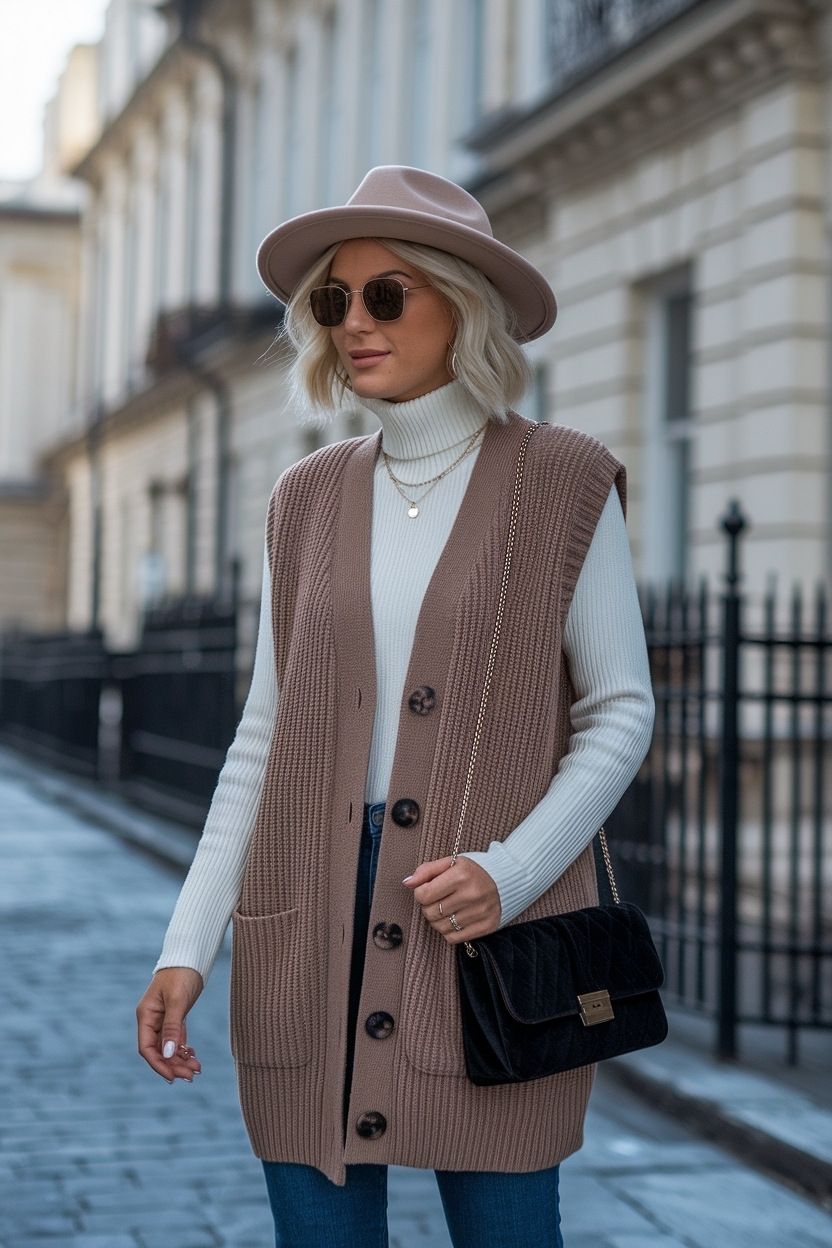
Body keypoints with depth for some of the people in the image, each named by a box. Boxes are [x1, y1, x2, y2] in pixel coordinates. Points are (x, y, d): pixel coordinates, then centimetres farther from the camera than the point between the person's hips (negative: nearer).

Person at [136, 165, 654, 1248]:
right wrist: (188, 946, 3)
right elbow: (264, 738, 11)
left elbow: (621, 713, 0)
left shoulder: (563, 485, 1)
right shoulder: (308, 501, 11)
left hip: (495, 924, -3)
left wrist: (510, 870, -15)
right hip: (311, 921, 3)